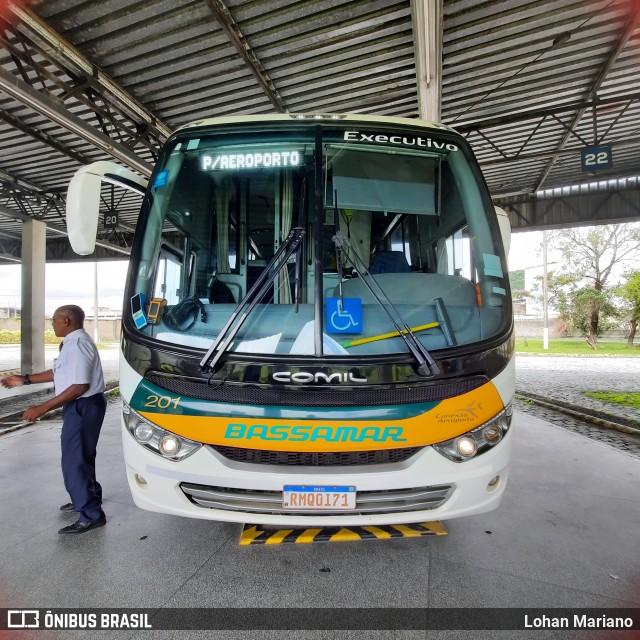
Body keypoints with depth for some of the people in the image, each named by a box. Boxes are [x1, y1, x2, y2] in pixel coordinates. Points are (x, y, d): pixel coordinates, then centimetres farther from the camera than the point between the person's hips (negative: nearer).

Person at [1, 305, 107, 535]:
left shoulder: (77, 344, -23)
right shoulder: (73, 342, 11)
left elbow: (79, 386, -27)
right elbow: (60, 372, 21)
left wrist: (43, 408, -25)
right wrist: (25, 379, 21)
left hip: (84, 406, -11)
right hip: (82, 406, 11)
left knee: (74, 461, -4)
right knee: (81, 457, 23)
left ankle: (91, 515, 6)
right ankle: (87, 498, 41)